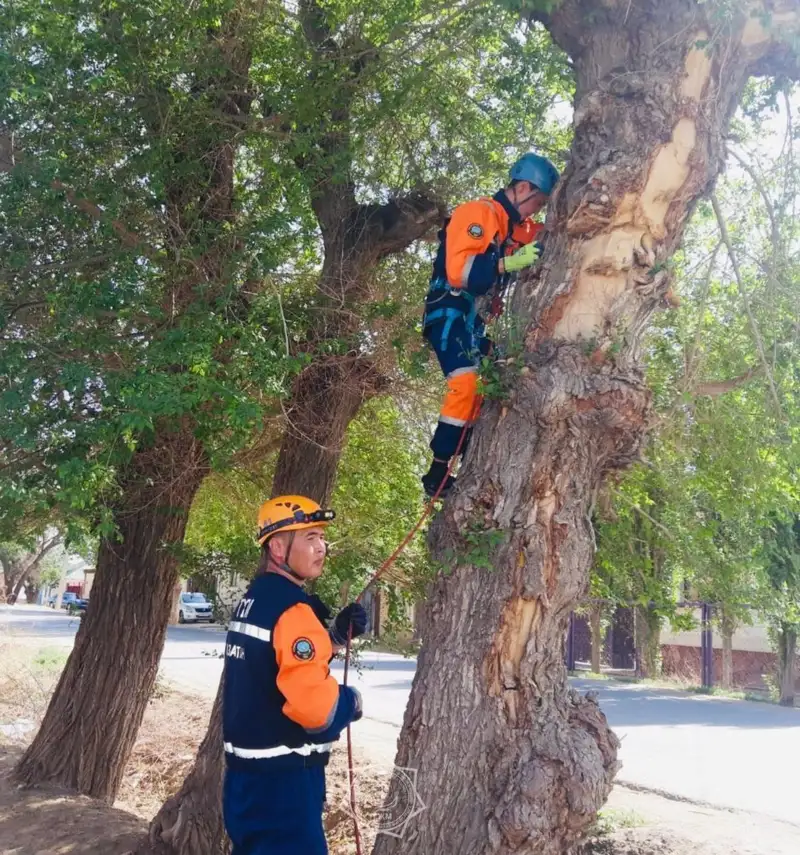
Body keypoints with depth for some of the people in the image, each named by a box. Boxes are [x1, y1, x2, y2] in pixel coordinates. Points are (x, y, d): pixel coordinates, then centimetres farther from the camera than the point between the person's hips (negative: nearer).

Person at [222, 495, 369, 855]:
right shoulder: (291, 610, -21)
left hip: (247, 771, 10)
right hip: (282, 777, -10)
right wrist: (352, 701, -9)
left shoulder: (252, 601, 8)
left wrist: (335, 634, 5)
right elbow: (315, 705, -29)